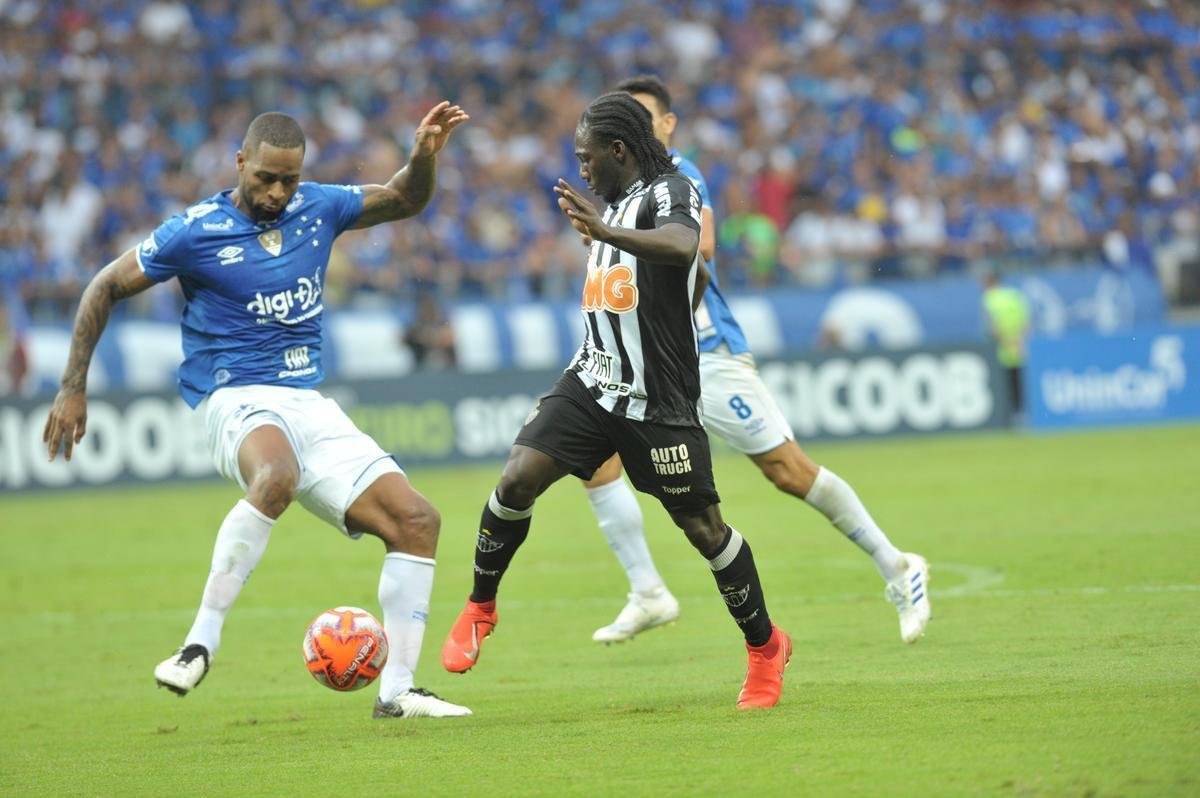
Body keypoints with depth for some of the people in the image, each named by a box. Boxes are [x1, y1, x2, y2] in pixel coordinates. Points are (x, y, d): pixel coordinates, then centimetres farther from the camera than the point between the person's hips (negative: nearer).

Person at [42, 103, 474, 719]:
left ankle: (397, 691, 0)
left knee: (416, 521, -7)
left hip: (311, 406, 6)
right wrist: (72, 389, 0)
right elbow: (105, 288, 4)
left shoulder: (317, 207, 8)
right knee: (277, 475, -41)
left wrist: (425, 155, 1)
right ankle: (201, 643, -36)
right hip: (237, 400, -6)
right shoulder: (196, 231, -6)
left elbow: (405, 200, 23)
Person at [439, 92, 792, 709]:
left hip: (658, 403, -7)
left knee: (703, 526, 0)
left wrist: (604, 231, -47)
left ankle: (765, 647, 19)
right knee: (517, 479, -12)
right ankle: (479, 610, 6)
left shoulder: (668, 191, -11)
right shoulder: (616, 200, 14)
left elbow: (681, 247, -38)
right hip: (592, 382, 7)